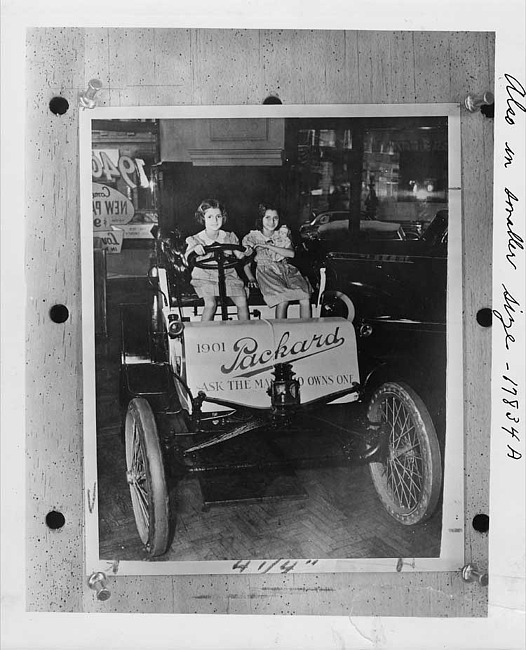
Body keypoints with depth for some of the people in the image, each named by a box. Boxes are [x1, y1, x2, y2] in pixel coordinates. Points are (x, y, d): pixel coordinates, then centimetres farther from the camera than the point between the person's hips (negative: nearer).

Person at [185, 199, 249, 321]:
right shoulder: (195, 240, -2)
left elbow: (240, 256, 8)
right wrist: (194, 249, -42)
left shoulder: (229, 237, 7)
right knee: (211, 304, -28)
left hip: (228, 276, 3)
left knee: (242, 302, -16)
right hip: (205, 278, -2)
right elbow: (187, 257, -19)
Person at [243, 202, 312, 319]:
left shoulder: (283, 233, 16)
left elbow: (291, 253, 0)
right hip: (266, 271, -3)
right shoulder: (253, 237, 10)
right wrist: (251, 279, -14)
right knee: (283, 300, -33)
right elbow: (246, 262, 6)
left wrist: (267, 246, -6)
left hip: (286, 269, 3)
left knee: (305, 297, -25)